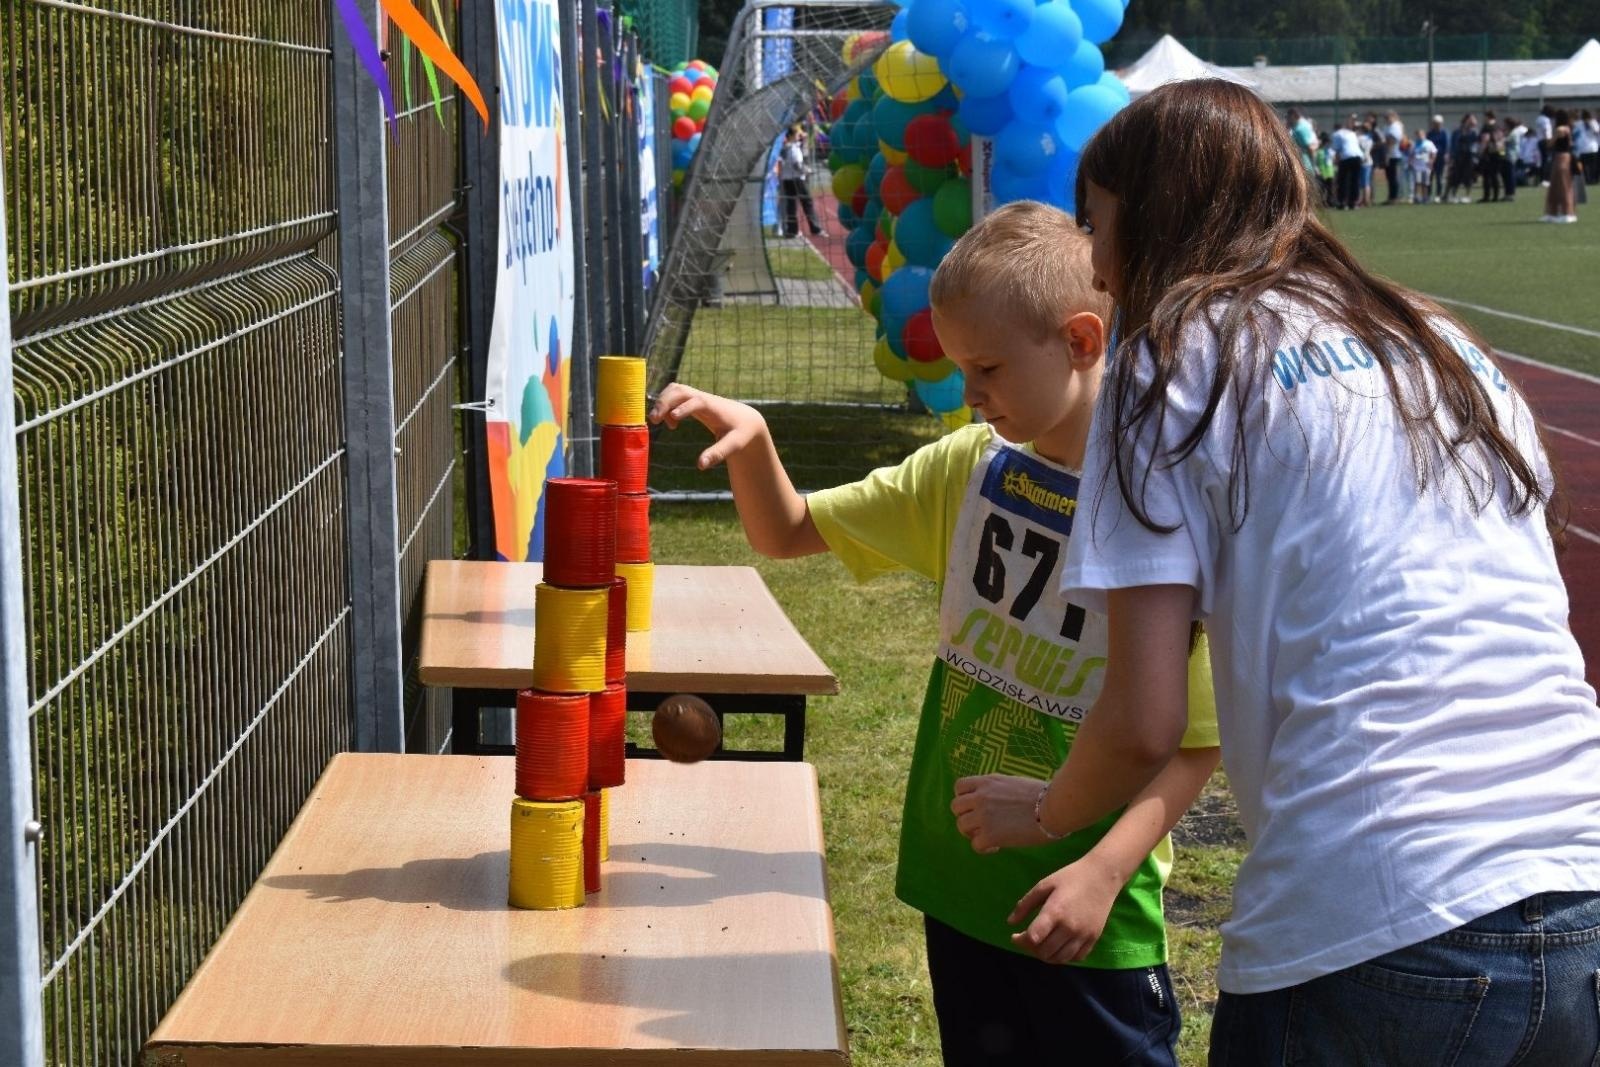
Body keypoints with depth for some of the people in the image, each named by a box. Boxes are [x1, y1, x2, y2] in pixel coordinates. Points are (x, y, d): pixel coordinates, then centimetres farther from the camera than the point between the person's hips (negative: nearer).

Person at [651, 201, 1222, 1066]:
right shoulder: (970, 469, 2)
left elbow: (1199, 743, -15)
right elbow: (787, 532, 10)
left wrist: (1104, 870, -25)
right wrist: (750, 442, -9)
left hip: (1088, 914, -6)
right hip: (960, 883, 6)